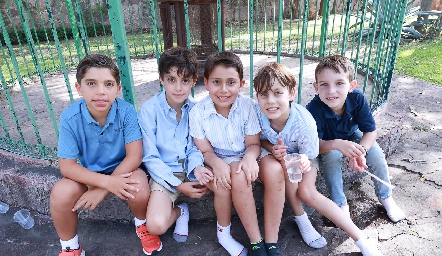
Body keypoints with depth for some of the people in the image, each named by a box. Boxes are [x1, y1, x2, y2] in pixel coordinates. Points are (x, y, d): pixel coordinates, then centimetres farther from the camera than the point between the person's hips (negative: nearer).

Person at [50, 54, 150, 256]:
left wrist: (101, 190, -26)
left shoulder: (126, 111, -22)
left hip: (123, 170, -1)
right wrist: (106, 181, -33)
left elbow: (134, 156, -22)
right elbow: (67, 165, -18)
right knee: (60, 193, -24)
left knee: (138, 187, -31)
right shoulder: (70, 118, -19)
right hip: (88, 174, 2)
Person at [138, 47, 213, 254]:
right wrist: (178, 185, -17)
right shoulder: (149, 110, -14)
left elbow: (194, 146, 2)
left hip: (190, 169, 4)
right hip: (164, 173, -3)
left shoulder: (195, 108, -5)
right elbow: (150, 157, -11)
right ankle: (179, 211, 11)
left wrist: (197, 166, -21)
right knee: (157, 226, -24)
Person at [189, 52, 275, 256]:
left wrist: (250, 158, -30)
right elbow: (205, 151, -7)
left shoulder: (248, 106, -10)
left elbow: (253, 144, -6)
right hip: (216, 163, -1)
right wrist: (217, 163, -30)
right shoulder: (198, 112, -12)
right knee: (223, 184, -35)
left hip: (242, 162, 1)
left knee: (276, 171, -29)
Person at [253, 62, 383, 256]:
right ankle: (300, 219, -10)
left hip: (301, 155, -1)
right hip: (270, 154, 2)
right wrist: (273, 148, -31)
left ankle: (361, 239, -13)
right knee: (286, 165, -34)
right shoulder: (256, 113, -29)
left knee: (306, 192, -25)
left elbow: (308, 159, -19)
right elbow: (258, 140, -9)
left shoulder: (304, 122, -32)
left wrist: (303, 161, -43)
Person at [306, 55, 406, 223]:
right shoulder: (314, 109, -37)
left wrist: (361, 151, -39)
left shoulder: (358, 99, -28)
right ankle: (340, 204, -11)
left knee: (376, 154, -16)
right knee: (331, 155, -32)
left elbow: (371, 131, -20)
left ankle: (385, 197, 13)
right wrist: (337, 144, -54)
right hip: (327, 143, -3)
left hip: (352, 136, 3)